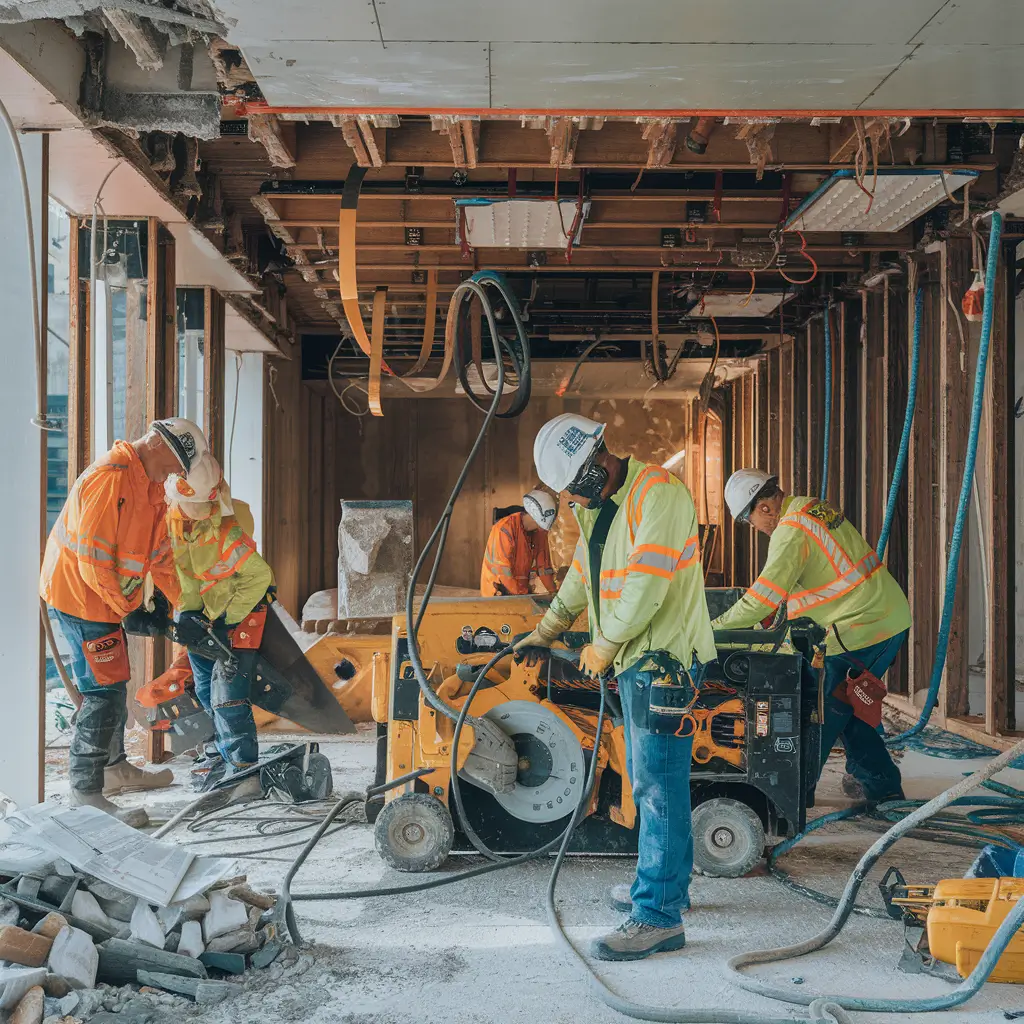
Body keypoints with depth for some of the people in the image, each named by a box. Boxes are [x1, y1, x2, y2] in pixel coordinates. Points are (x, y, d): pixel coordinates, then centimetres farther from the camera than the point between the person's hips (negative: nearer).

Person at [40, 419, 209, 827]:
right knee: (104, 691, -10)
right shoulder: (110, 479, -25)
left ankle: (114, 768, 37)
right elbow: (94, 560, -27)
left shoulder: (150, 484, 8)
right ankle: (86, 793, -4)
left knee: (113, 686, 21)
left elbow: (160, 551, 14)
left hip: (110, 598, 11)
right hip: (80, 596, -10)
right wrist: (128, 607, -17)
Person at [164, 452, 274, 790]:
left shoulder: (227, 531, -30)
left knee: (227, 688, -16)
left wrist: (229, 617, -19)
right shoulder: (169, 519, -11)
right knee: (206, 689, 14)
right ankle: (221, 750, 33)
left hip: (240, 610, -7)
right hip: (201, 610, 7)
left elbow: (259, 575, -23)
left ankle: (242, 765, -11)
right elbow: (176, 570, 2)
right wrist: (187, 609, -8)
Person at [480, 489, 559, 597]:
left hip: (521, 589, 7)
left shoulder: (539, 531, 3)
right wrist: (523, 595, -17)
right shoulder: (505, 529, -19)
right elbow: (502, 569, -21)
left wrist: (553, 591, 3)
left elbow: (543, 564, 9)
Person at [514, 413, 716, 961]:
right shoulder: (597, 506, 15)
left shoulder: (658, 492, -16)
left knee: (659, 783, -10)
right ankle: (666, 883, 30)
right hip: (636, 660, 10)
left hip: (664, 658, -10)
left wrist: (604, 645, -13)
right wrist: (545, 630, 33)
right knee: (651, 780, 17)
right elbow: (582, 573, 30)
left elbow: (647, 584, -22)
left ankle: (658, 916, -8)